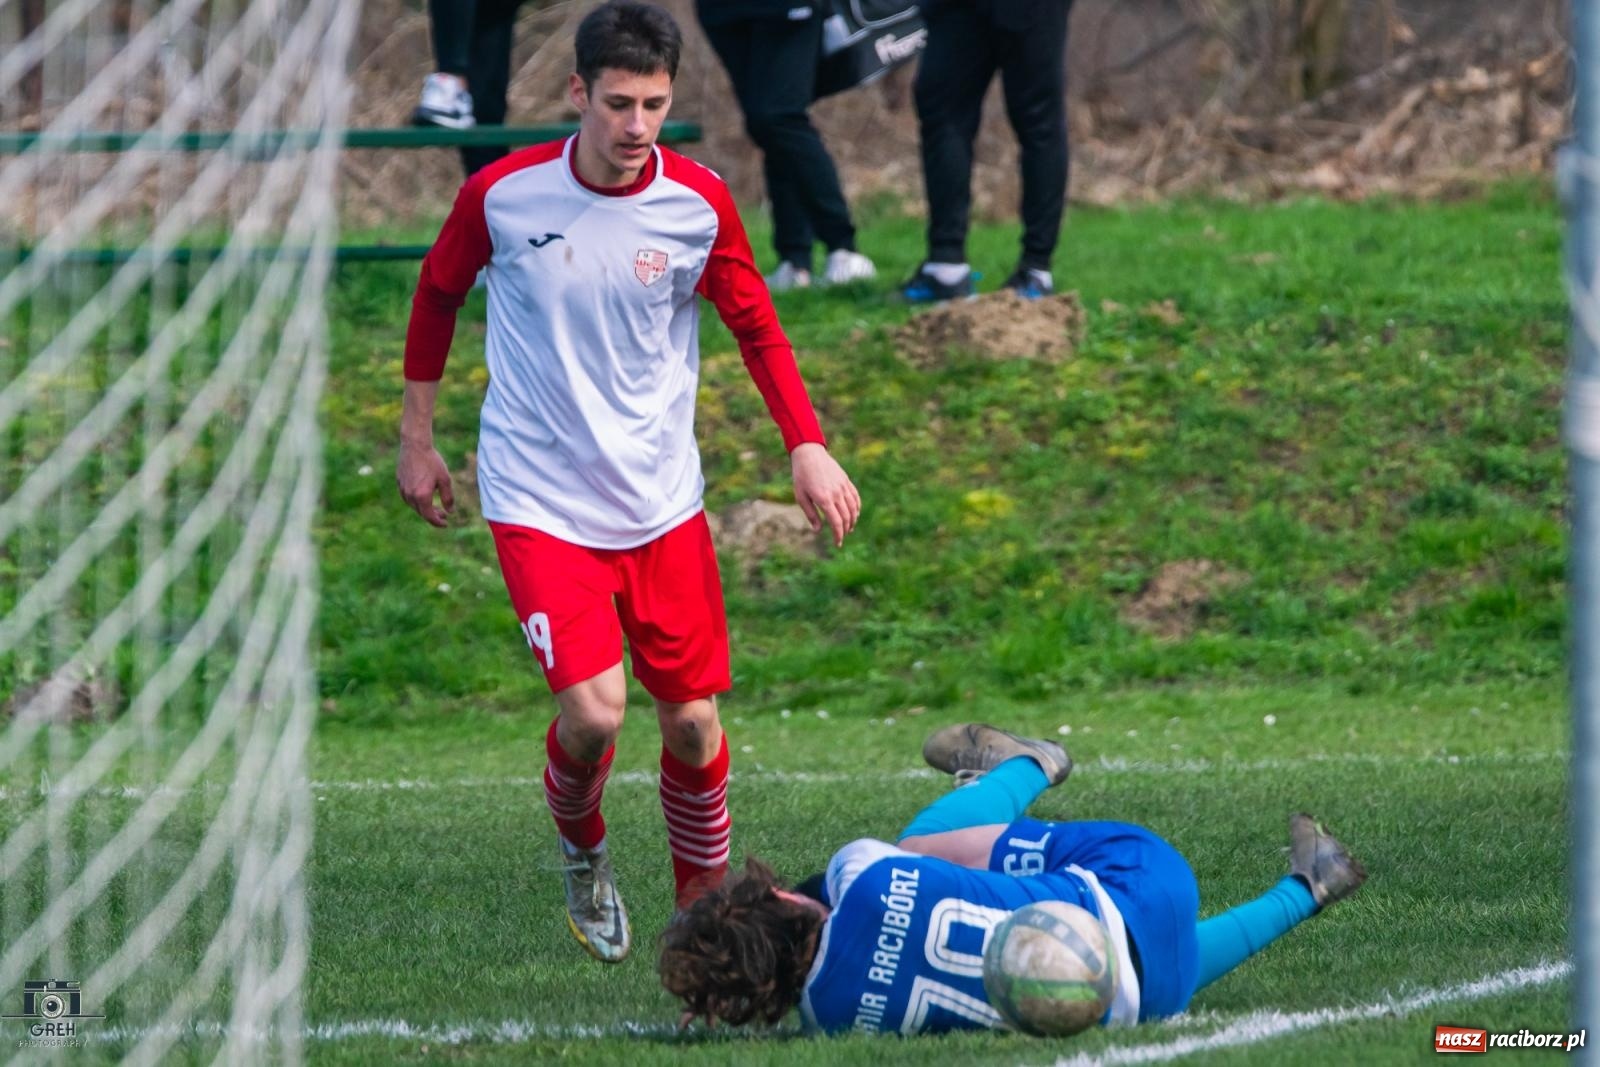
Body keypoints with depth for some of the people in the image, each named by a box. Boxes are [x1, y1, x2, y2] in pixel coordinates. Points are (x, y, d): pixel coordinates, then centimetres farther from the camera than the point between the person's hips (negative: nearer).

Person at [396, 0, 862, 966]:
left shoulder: (699, 204, -6)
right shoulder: (504, 196, -10)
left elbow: (757, 327, 8)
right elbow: (438, 296, 9)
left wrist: (808, 446, -3)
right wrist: (417, 437, 13)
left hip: (662, 503, 3)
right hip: (539, 500, -3)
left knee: (694, 719, 4)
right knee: (594, 710, -17)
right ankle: (582, 851, 16)